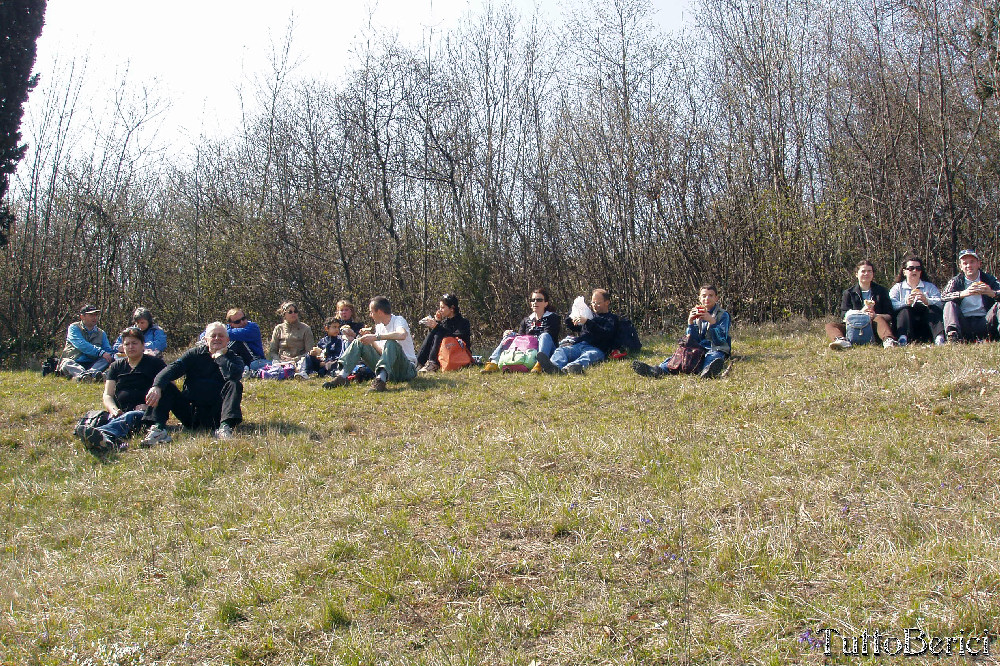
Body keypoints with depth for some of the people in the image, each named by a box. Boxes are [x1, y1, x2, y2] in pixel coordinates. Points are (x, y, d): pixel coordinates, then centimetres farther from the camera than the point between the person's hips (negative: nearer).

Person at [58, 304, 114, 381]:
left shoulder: (101, 333, 18)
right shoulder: (74, 328, 4)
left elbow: (108, 351, 12)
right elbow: (81, 345, -14)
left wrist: (111, 355, -15)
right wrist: (101, 352, -25)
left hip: (92, 365, 3)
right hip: (74, 363, -3)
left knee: (110, 358, -23)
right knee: (66, 363, -34)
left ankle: (91, 373, -55)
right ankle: (82, 375, -68)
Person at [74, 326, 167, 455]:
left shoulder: (155, 363, 13)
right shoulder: (116, 366, 24)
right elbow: (107, 395, 16)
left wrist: (147, 406, -12)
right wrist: (113, 410, -9)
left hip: (146, 413, -4)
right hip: (120, 413, 4)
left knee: (129, 417, -39)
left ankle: (102, 433, -72)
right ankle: (108, 442, -69)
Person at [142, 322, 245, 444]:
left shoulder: (234, 359, 5)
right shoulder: (195, 354, 9)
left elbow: (234, 375, -22)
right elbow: (172, 368, -10)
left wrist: (219, 356, -9)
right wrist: (157, 386, -29)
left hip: (215, 415, -2)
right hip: (190, 413, 2)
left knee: (235, 385, -24)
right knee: (164, 385, -13)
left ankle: (225, 427, -42)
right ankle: (158, 429, -31)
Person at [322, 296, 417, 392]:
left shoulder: (398, 320, -7)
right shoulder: (379, 326, 16)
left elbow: (402, 335, -33)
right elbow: (381, 352, 15)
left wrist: (376, 337, -32)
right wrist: (371, 339, 2)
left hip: (407, 368, -7)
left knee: (390, 343, -35)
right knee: (358, 342, -1)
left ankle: (380, 380, -50)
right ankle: (341, 376, -17)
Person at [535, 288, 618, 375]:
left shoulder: (612, 318, 19)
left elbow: (606, 334, -3)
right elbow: (574, 328, 47)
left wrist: (587, 322, -12)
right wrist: (571, 319, 22)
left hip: (596, 349, -5)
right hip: (577, 345, 5)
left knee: (590, 355, -41)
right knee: (560, 351, -26)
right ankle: (555, 366, -61)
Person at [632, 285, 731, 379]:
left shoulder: (723, 315, 6)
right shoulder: (697, 315, 18)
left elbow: (720, 340, -7)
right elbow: (692, 341, 9)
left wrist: (712, 321, -18)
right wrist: (690, 322, -6)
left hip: (716, 349, -3)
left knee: (713, 356, -40)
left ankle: (708, 371, -75)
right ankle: (658, 370, -54)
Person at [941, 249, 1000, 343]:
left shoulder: (989, 279, 10)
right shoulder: (955, 281, 9)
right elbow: (943, 297, -11)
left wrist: (991, 293, -30)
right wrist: (964, 293, -28)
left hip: (983, 322, 0)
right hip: (964, 323, 0)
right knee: (950, 304, -20)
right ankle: (953, 335, -39)